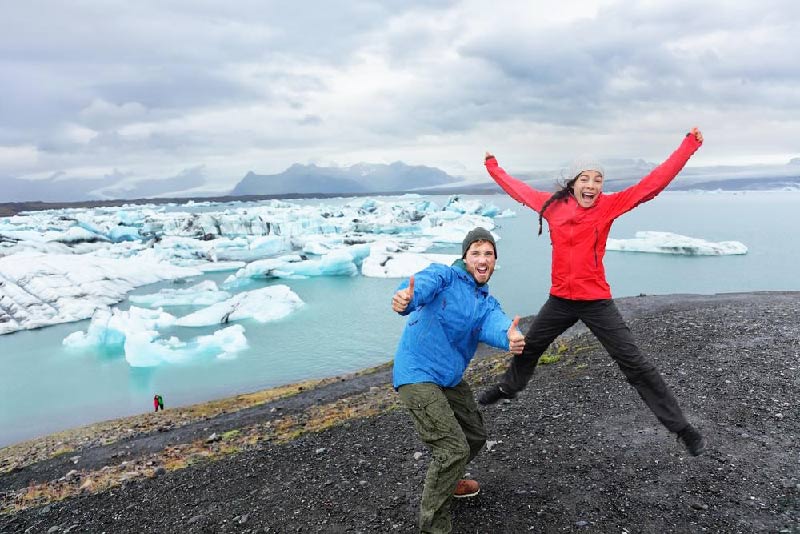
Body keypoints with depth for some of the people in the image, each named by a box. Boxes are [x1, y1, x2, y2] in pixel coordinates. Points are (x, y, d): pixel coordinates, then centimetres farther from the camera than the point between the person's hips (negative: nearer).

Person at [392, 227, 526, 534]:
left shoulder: (486, 302, 10)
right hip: (418, 375, -8)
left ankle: (445, 482, 51)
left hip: (450, 379, 8)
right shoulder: (444, 276, -8)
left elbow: (493, 324, -14)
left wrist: (509, 337, -40)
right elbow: (422, 284, -32)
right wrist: (406, 299, -58)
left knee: (475, 435, 23)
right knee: (454, 449, -14)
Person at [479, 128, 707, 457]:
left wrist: (689, 145, -15)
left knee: (635, 365, -3)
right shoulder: (553, 205, -2)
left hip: (597, 302, -3)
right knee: (529, 348, 23)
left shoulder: (609, 206, -10)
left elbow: (653, 183, -12)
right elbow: (519, 189, 13)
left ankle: (681, 428, 10)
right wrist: (493, 167, 25)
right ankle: (509, 387, 52)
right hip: (560, 300, 4)